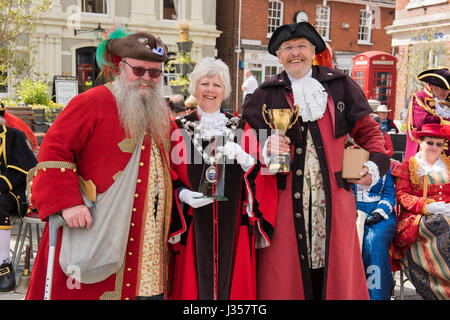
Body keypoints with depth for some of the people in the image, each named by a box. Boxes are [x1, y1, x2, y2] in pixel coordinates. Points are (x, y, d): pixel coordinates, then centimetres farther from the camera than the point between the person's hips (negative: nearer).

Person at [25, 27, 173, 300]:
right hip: (96, 231, -6)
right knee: (89, 292, 3)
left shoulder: (160, 114, 14)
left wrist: (169, 222, 17)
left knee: (147, 289, 10)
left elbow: (167, 169, 22)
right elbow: (53, 149, -12)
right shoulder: (92, 102, -8)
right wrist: (66, 203, -20)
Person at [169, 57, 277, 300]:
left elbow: (261, 176, 4)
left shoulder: (240, 128, 8)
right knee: (197, 278, 2)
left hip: (232, 223, 1)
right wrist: (184, 195, -14)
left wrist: (244, 158, -14)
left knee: (230, 277, 5)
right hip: (194, 224, -1)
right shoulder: (179, 128, 4)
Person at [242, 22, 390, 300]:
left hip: (333, 197, 1)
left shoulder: (340, 86, 10)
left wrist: (375, 163, -2)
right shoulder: (266, 94, 8)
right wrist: (265, 147, -14)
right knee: (285, 276, 2)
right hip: (286, 198, 0)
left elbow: (367, 129, 14)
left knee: (337, 271, 5)